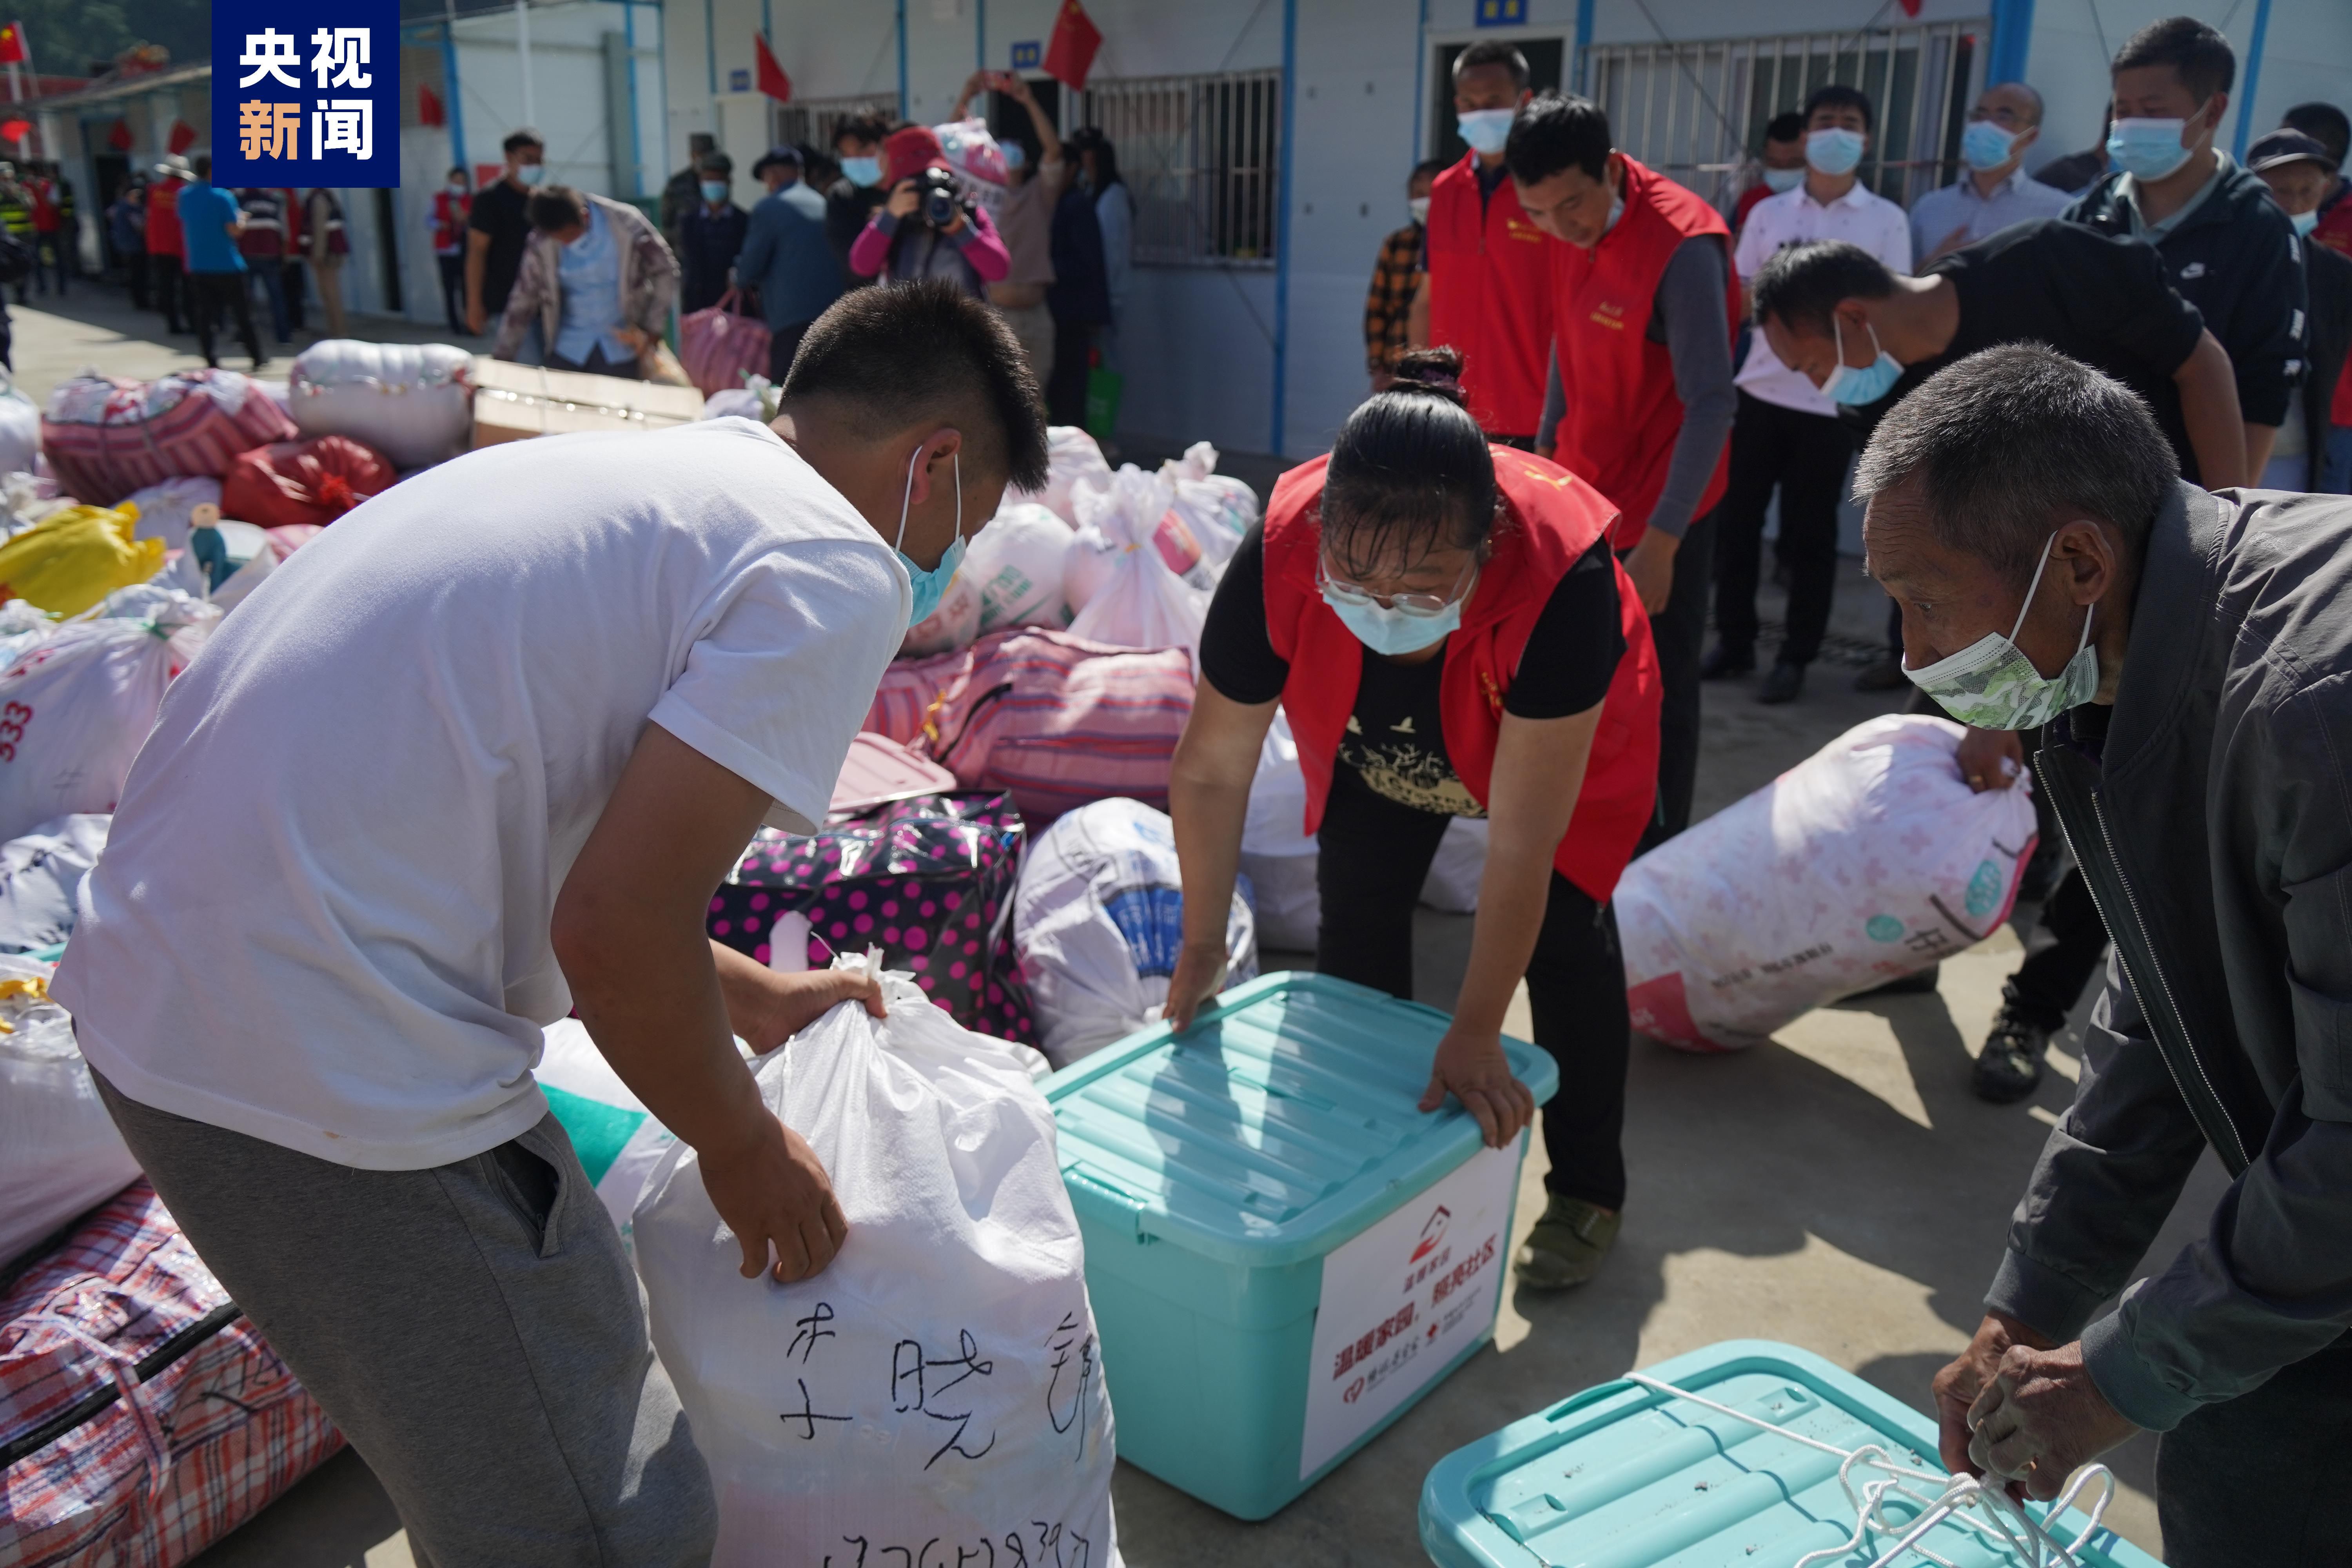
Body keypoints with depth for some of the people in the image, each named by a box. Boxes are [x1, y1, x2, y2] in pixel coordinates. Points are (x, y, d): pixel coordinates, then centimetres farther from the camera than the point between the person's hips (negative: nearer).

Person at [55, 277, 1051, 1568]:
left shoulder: (630, 469, 15)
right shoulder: (836, 569, -12)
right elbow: (614, 928, -19)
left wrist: (746, 996, 24)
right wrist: (742, 1148, -1)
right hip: (332, 1066, -10)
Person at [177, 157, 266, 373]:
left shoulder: (184, 195, 5)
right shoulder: (223, 197, -12)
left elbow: (183, 221, 19)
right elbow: (235, 230, -17)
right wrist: (242, 218, 2)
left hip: (197, 267, 4)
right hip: (226, 266, -4)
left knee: (204, 315, 6)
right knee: (243, 314, 5)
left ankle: (211, 361, 3)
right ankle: (258, 359, 8)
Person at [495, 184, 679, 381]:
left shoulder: (625, 225, -15)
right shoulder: (542, 242, -9)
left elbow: (665, 273, -5)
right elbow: (523, 299, -2)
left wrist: (653, 332, -11)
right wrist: (500, 359, -3)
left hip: (622, 346, -2)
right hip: (569, 347, 2)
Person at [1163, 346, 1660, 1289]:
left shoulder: (1561, 582, -46)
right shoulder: (1277, 559, -39)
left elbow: (1520, 843, -39)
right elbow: (1210, 770, -24)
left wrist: (1473, 1036, -33)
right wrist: (1202, 947, -15)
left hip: (1562, 740, -2)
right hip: (1372, 743, 2)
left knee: (1561, 935, -5)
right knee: (1356, 919, -3)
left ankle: (1586, 1193, 18)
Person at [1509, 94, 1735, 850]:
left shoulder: (1683, 246, -24)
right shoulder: (1570, 230, -1)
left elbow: (1711, 404, -25)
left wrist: (1662, 539, -27)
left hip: (1660, 510, -7)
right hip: (1584, 492, 7)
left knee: (1656, 698, 5)